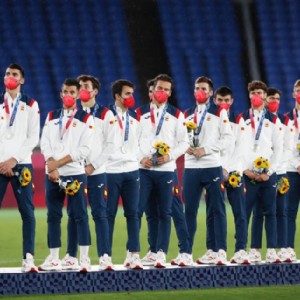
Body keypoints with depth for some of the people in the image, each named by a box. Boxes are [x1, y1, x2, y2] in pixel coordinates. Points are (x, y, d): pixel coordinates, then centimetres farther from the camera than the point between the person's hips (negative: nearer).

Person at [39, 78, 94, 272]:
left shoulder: (85, 119, 3)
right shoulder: (52, 117, 14)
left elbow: (84, 149, -6)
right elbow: (45, 143, 5)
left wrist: (60, 162, -11)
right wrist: (51, 166, -11)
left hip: (75, 173, -4)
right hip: (52, 174, 4)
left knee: (80, 216, -6)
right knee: (53, 216, 5)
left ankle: (85, 259, -5)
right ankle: (54, 259, 10)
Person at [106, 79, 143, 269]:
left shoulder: (134, 117, 13)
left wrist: (137, 159, 9)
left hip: (131, 171, 4)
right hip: (111, 171, -4)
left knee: (133, 214, 1)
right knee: (109, 214, 0)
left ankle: (133, 255, 2)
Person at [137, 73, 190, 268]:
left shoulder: (176, 115, 7)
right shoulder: (140, 113, 7)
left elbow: (184, 142, 6)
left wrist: (170, 156, -9)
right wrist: (140, 157, -9)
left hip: (166, 170, 0)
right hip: (143, 169, 0)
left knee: (164, 213, 1)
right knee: (137, 210, -5)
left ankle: (161, 253, 4)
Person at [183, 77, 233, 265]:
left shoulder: (219, 112, 3)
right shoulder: (187, 114, 15)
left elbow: (228, 138, -4)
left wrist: (205, 149, -12)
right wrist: (186, 147, -6)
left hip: (212, 167, -4)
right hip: (191, 167, 4)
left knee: (216, 210, -3)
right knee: (189, 210, 4)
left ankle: (220, 251, -4)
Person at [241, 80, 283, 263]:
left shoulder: (273, 121, 9)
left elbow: (278, 149, 5)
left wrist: (269, 172, -5)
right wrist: (245, 170, -6)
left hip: (268, 175, 0)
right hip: (247, 174, 0)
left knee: (270, 212, 1)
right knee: (244, 213, -5)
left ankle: (272, 250, 2)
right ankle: (253, 250, -2)